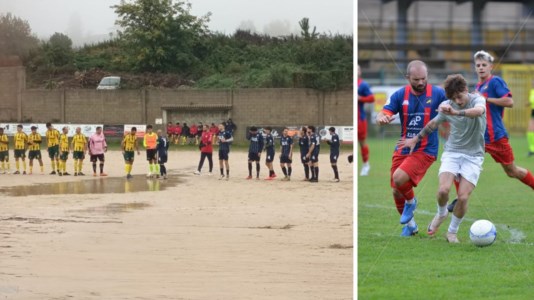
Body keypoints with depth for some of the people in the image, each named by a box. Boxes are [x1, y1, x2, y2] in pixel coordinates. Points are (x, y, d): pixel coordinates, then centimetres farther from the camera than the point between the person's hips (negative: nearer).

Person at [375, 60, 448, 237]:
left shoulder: (438, 94, -8)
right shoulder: (400, 95, -3)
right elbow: (382, 115, -10)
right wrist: (382, 118, -36)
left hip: (425, 150, -4)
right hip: (403, 148, 4)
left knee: (399, 178, -26)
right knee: (396, 191, 7)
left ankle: (411, 201, 7)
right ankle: (410, 225, 32)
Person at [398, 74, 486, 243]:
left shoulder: (478, 100, -11)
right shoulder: (447, 106, -1)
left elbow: (478, 111, -37)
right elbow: (433, 123, 19)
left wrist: (456, 112, -51)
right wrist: (416, 139, 28)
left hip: (473, 156, -2)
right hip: (452, 152, 2)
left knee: (463, 197, -13)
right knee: (443, 189, -21)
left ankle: (453, 232, 10)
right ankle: (441, 213, 13)